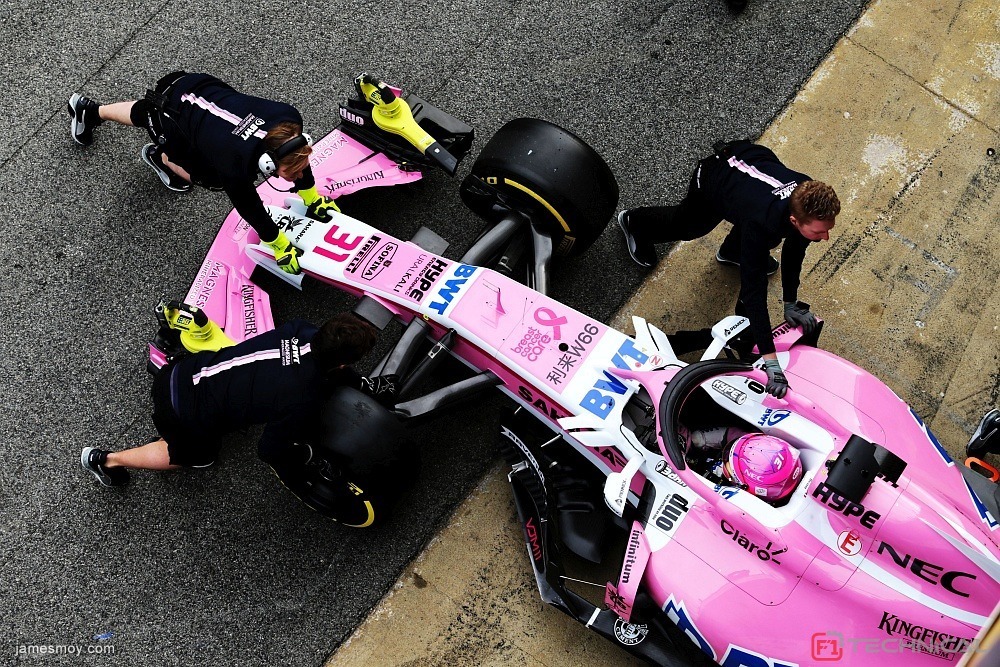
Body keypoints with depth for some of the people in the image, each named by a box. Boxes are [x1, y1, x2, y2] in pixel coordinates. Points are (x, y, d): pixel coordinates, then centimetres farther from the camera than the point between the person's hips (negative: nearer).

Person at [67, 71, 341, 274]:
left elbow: (298, 152, -8)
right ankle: (159, 157, 32)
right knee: (211, 178, 6)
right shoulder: (236, 167, -46)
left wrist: (312, 197, -1)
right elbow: (249, 208, -28)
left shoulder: (288, 122, -32)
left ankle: (88, 109, 62)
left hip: (200, 85, 6)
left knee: (141, 114, 34)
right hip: (169, 114, -5)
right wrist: (280, 247, -17)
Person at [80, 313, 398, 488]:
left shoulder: (304, 331, -12)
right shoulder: (302, 403, -29)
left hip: (181, 373, 7)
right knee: (198, 455, 27)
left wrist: (363, 383, 12)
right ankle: (107, 460, 28)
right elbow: (270, 449, -12)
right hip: (184, 412, -7)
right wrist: (301, 455, 6)